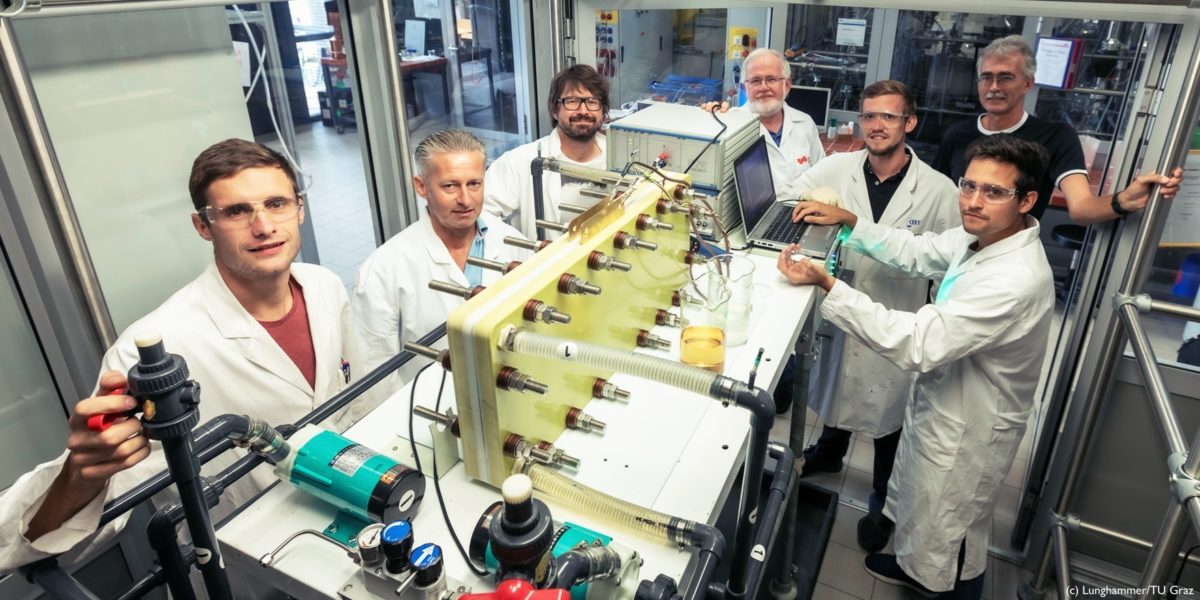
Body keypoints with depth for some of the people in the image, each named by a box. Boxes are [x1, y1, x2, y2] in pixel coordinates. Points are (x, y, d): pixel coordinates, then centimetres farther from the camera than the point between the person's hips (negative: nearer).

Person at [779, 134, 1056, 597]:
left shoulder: (1017, 280, -37)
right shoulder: (982, 236, -8)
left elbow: (917, 343, -39)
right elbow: (917, 253, 8)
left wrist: (825, 284, -43)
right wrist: (848, 221, -3)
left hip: (967, 432, -9)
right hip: (940, 403, 9)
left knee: (947, 538, 18)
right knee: (919, 508, 32)